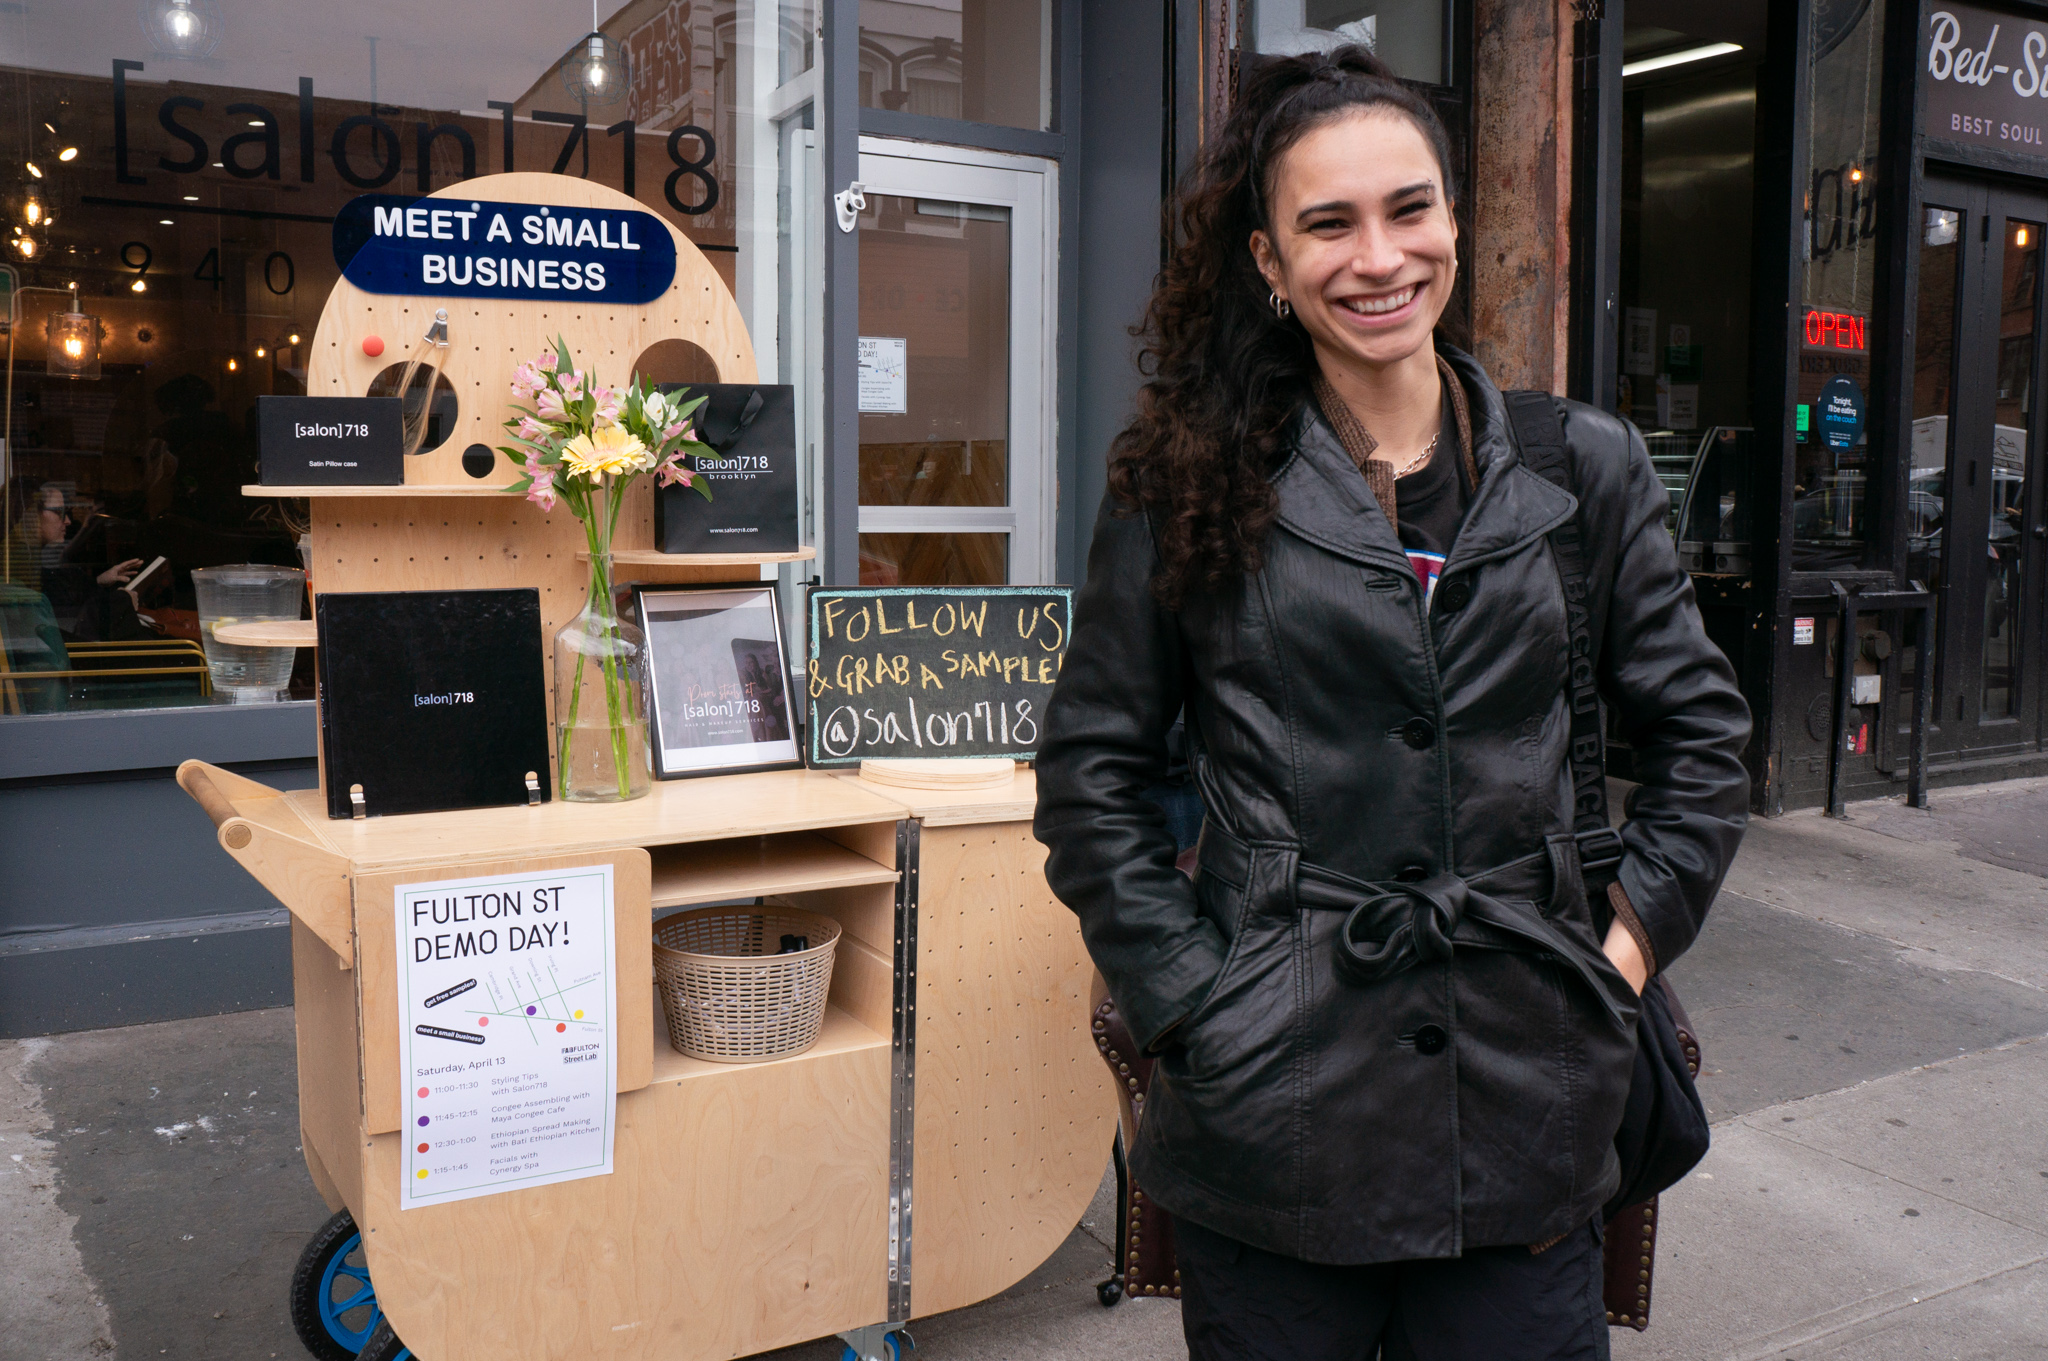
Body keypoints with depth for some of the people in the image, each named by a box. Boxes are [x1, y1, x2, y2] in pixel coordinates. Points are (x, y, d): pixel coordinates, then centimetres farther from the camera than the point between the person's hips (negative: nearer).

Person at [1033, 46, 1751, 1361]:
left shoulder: (1588, 468, 4)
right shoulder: (1193, 485, -3)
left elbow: (1700, 733, 13)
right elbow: (1092, 772, 2)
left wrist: (1628, 944, 3)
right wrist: (1185, 994, -5)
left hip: (1522, 1101, 2)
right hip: (1274, 1103, -1)